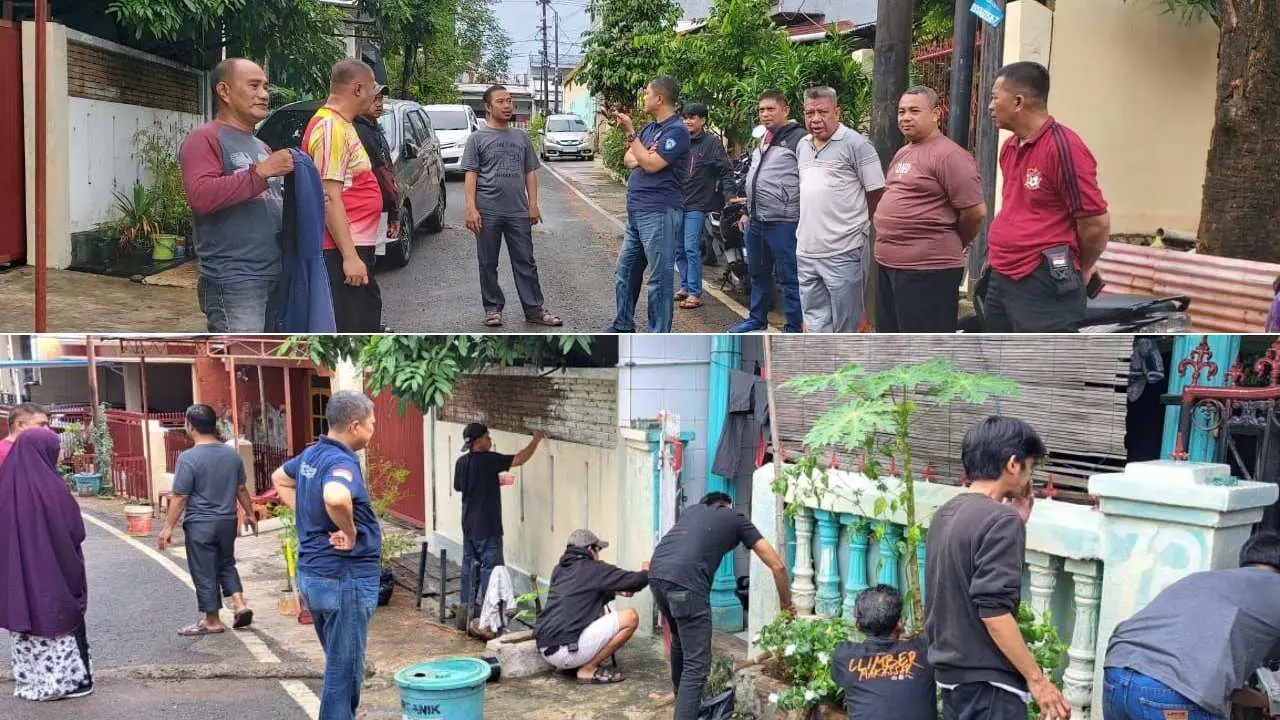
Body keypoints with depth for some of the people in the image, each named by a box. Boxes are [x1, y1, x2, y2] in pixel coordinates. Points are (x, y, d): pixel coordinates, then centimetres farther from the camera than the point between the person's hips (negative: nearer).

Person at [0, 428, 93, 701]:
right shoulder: (51, 488, -19)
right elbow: (75, 531, -14)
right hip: (54, 574, -5)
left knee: (24, 621, 14)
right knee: (60, 619, 8)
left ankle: (30, 681, 22)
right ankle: (70, 679, 14)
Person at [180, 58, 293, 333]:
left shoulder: (261, 146, 24)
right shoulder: (205, 138, -5)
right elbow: (201, 196, -21)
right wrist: (260, 172, -22)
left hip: (274, 274, 9)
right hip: (234, 281, -9)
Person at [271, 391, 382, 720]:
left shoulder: (311, 454, 7)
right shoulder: (342, 463, -22)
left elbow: (280, 478, 27)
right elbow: (335, 497, -44)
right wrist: (350, 531, -26)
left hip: (311, 574, 9)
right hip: (344, 579, -9)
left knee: (339, 664, 23)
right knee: (345, 671, 1)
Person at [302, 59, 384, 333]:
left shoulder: (341, 125, 16)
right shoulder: (331, 128, -15)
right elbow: (329, 197, -22)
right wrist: (350, 256, -25)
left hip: (354, 247, 11)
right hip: (343, 251, -11)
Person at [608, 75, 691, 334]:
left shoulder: (677, 131, -11)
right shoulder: (649, 128, 17)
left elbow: (651, 165, -18)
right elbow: (628, 159, 14)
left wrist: (630, 134, -14)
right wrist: (643, 157, -7)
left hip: (659, 214, -9)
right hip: (636, 213, 10)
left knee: (660, 278, -3)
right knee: (625, 272, 16)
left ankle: (659, 337, 2)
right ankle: (623, 325, 29)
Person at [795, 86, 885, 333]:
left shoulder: (856, 144, -7)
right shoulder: (802, 146, 14)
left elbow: (877, 194, -6)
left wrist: (859, 226, -3)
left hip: (844, 253, -7)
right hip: (806, 252, 7)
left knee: (846, 328, 1)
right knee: (816, 323, 12)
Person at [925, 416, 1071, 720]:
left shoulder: (946, 513, 9)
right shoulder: (1000, 520, -17)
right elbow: (994, 611, -23)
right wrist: (1037, 680, -18)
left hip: (951, 671, 9)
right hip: (987, 681, -9)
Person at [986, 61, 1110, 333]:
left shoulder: (1063, 147, -16)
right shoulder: (1010, 148, 12)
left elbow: (1096, 223, -16)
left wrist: (1080, 271, 0)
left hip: (1044, 288, -10)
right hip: (1002, 280, 10)